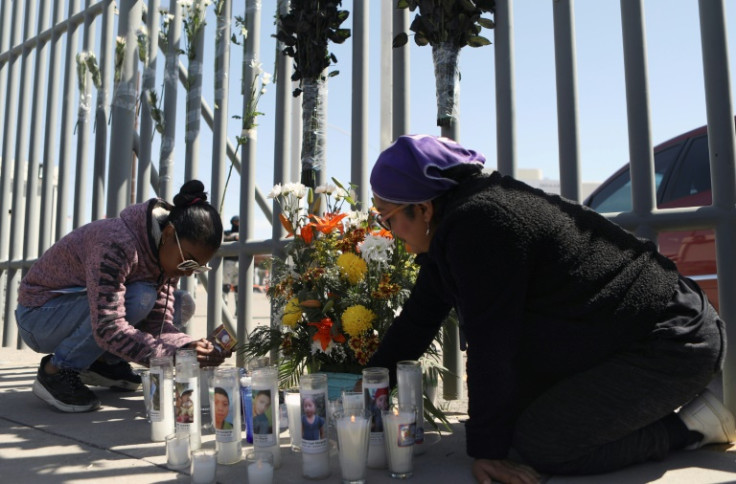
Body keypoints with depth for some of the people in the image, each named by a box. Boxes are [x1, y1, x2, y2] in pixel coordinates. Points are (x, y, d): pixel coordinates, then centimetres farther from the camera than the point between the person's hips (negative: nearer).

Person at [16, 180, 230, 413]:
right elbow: (108, 329, -38)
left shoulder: (167, 254, -9)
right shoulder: (117, 243, -34)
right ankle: (55, 372, -15)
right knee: (138, 298, -33)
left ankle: (102, 361, 4)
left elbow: (158, 324, -13)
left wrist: (190, 346, -31)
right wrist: (177, 352, -43)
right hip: (39, 314, -7)